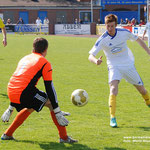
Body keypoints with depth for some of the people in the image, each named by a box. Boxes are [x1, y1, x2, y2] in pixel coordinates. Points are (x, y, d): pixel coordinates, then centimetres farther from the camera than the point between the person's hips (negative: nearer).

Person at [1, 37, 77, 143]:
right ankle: (64, 137, 6)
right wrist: (58, 112, 1)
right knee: (51, 103, 9)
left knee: (30, 108, 33)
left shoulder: (25, 58, 25)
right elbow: (49, 89, -1)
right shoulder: (45, 63, 4)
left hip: (10, 92, 7)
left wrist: (11, 107, 36)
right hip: (24, 93, -7)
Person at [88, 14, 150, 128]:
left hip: (128, 65, 3)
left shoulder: (124, 32, -12)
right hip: (114, 66, -3)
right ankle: (112, 118, -23)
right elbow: (91, 55, -22)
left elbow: (138, 40, 7)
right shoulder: (102, 40, -19)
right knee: (113, 89, -27)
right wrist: (95, 60, -45)